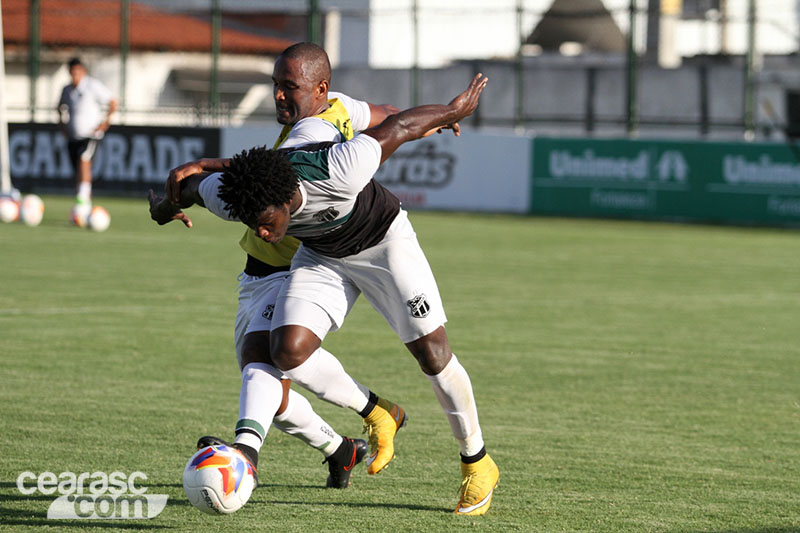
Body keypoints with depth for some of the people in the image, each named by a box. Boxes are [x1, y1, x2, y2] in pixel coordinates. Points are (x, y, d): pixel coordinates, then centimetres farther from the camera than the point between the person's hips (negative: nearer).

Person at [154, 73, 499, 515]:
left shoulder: (336, 173, -42)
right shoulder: (226, 199, -29)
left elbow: (398, 127, -27)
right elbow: (192, 180, -4)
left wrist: (455, 111, -9)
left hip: (383, 239, -4)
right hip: (321, 254, 4)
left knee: (433, 354, -7)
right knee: (288, 351, -18)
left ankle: (477, 463, 15)